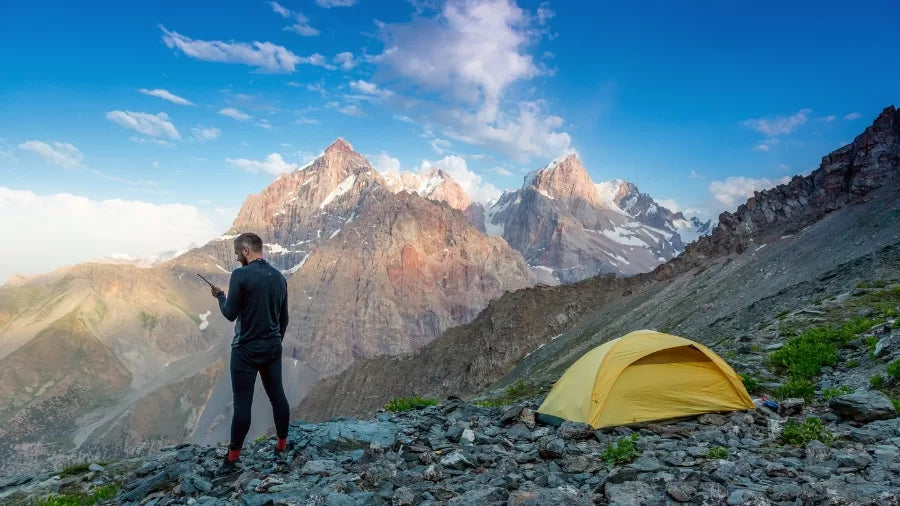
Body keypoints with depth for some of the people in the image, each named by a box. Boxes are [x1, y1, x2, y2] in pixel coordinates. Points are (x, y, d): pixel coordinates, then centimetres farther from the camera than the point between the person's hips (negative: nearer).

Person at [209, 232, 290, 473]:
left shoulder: (240, 275, -15)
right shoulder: (279, 277, 5)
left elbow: (230, 314, -11)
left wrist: (220, 296, 7)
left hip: (246, 350, -5)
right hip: (273, 348, 6)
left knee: (242, 403, 1)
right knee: (278, 396, 12)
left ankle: (233, 457, 11)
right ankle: (282, 444, 23)